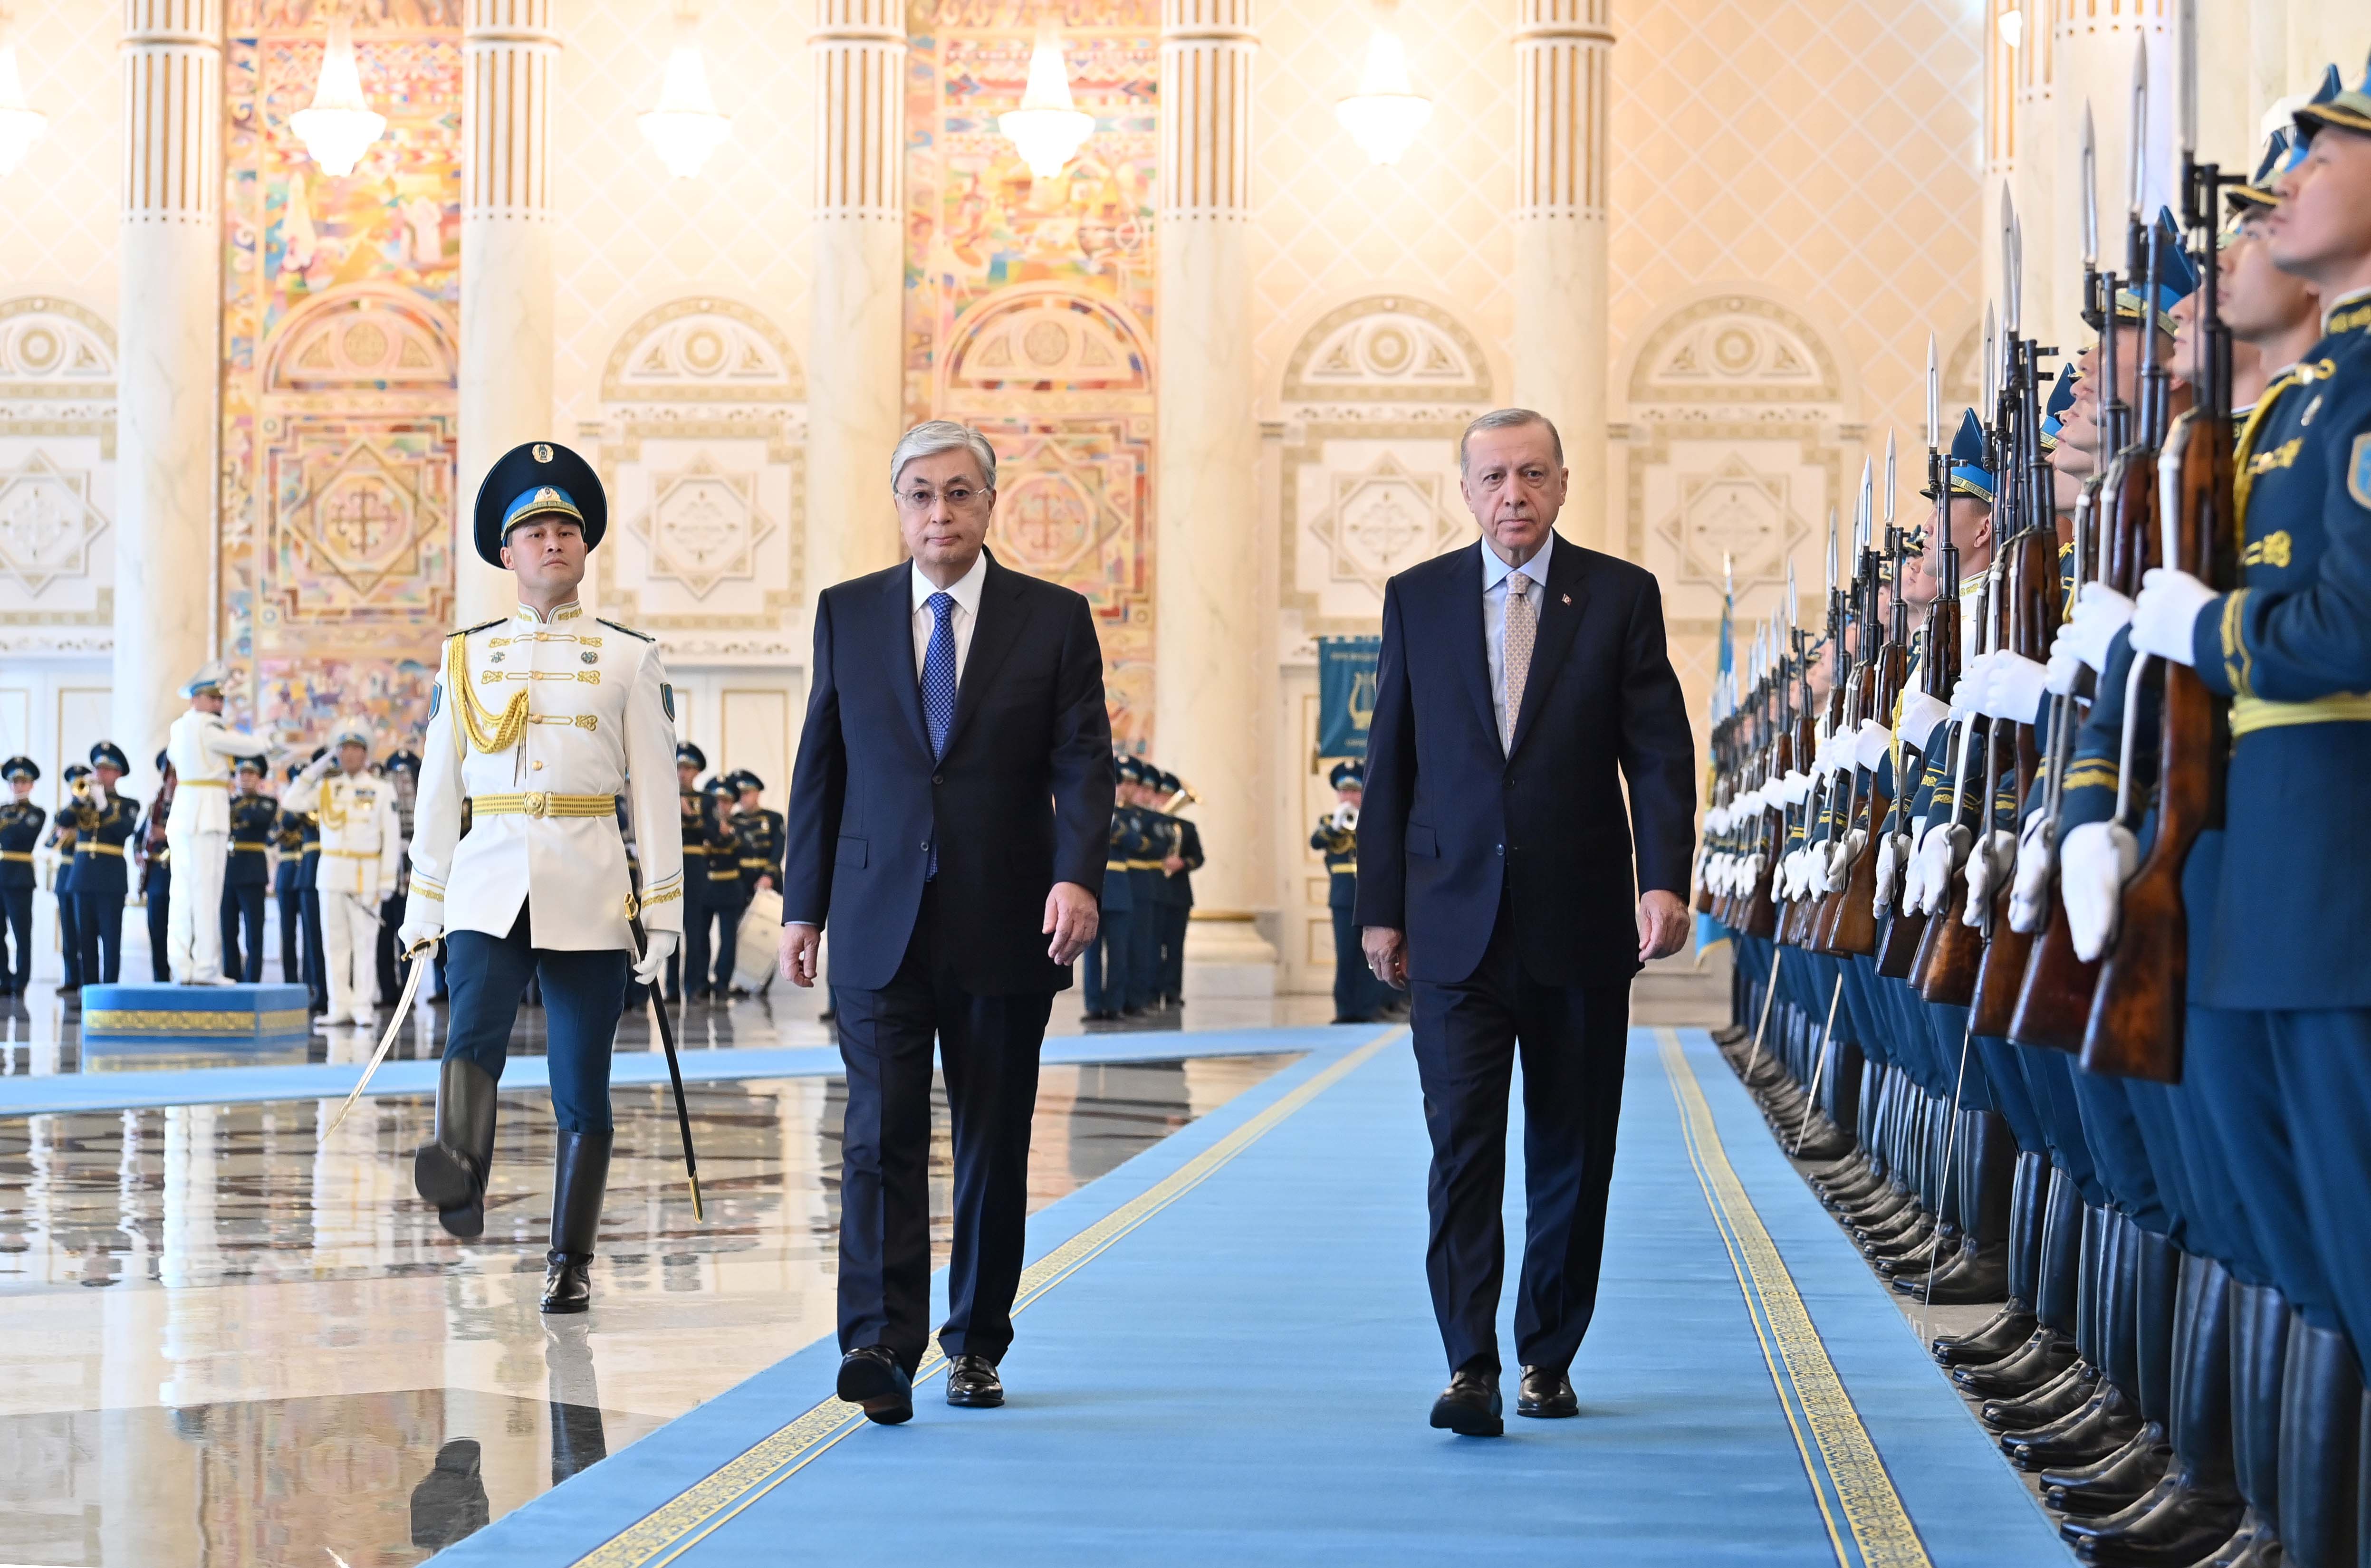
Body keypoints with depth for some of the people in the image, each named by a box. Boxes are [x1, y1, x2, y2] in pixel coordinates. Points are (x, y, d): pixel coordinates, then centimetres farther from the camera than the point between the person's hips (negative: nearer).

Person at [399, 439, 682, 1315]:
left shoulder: (628, 659, 8)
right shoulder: (466, 658, 12)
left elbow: (654, 793, 5)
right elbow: (438, 791, 13)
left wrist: (662, 911, -1)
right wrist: (422, 911, 11)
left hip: (589, 895, 0)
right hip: (488, 888, 1)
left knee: (582, 1089, 0)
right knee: (473, 1034, -26)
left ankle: (570, 1264, 8)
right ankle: (460, 1182, -47)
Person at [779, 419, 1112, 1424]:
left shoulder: (1055, 620, 3)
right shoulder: (847, 615, 7)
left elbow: (1083, 762, -4)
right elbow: (820, 767, 10)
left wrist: (1077, 876, -20)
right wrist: (803, 906, 6)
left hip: (1004, 927, 0)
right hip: (879, 925, 0)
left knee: (994, 1144, 7)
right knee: (882, 1135, -10)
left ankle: (976, 1344, 19)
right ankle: (881, 1347, -15)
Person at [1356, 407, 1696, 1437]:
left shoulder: (1622, 596, 3)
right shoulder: (1417, 599, 7)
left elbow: (1659, 752, -2)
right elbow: (1389, 764, 9)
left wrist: (1666, 880, -15)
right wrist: (1380, 908, 4)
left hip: (1579, 926, 0)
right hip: (1455, 924, 0)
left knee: (1572, 1156, 7)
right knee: (1463, 1145, -9)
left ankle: (1549, 1358, 20)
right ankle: (1471, 1368, -11)